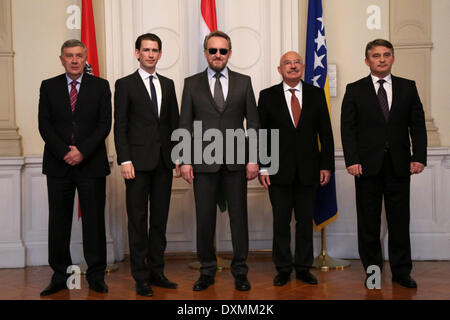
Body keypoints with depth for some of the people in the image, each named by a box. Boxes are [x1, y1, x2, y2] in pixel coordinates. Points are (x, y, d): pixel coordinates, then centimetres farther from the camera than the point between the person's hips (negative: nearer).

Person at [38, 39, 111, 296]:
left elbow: (105, 124, -2)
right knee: (58, 222, 5)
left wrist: (82, 151, -12)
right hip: (58, 164, 2)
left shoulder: (100, 86, 5)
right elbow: (45, 125, 2)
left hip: (91, 164, -1)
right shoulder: (49, 87, 9)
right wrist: (64, 152, -10)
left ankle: (96, 275, 12)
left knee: (94, 221, 2)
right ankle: (60, 276, 15)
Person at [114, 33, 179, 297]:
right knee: (138, 219, 0)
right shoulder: (125, 84, 1)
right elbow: (120, 125, -4)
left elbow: (174, 122, 15)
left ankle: (157, 272, 19)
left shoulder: (168, 84, 14)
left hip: (163, 161, 4)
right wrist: (125, 160, -12)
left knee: (160, 219, 9)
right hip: (139, 161, -4)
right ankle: (141, 277, 7)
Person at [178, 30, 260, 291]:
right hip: (203, 162, 0)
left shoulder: (244, 82, 7)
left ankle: (240, 270, 18)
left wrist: (254, 158, -2)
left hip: (236, 162, 0)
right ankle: (207, 270, 19)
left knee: (239, 216, 6)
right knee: (205, 218, 5)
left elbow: (253, 123, 6)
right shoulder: (192, 83, 7)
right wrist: (184, 160, -3)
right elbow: (185, 125, 5)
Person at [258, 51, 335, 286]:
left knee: (306, 221, 7)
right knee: (281, 221, 5)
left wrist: (326, 165, 0)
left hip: (308, 169, 1)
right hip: (279, 170, -1)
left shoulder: (316, 94, 6)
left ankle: (304, 267, 19)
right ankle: (283, 269, 16)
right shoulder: (267, 96, 3)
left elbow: (325, 132, 6)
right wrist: (262, 167, -5)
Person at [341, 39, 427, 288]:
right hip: (368, 165, -1)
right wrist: (352, 160, -11)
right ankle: (372, 270, 17)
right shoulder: (354, 90, 4)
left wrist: (419, 157, -4)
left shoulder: (408, 87, 9)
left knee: (400, 220, 6)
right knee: (368, 222, 6)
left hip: (399, 165, 1)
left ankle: (401, 271, 16)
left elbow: (417, 125, 6)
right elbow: (347, 128, -1)